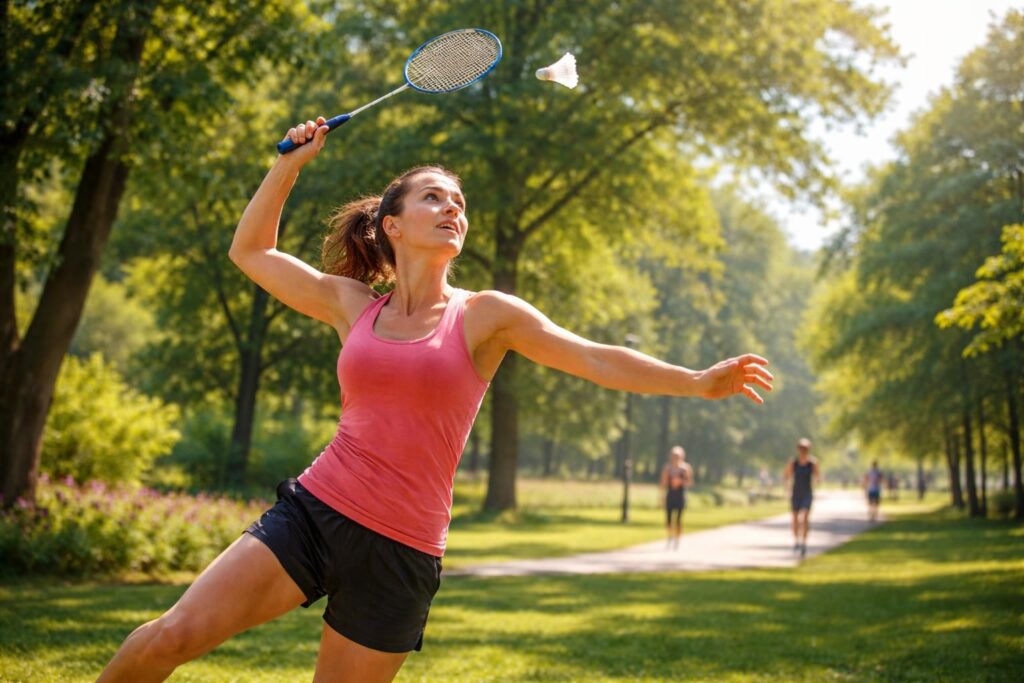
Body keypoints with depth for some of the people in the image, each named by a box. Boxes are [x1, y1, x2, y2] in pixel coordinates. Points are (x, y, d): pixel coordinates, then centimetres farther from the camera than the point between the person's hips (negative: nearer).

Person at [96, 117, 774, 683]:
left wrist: (699, 381, -8)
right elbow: (251, 252, 20)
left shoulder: (487, 316, 3)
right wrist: (291, 162, 14)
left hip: (401, 550, -1)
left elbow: (598, 359, -1)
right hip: (315, 509, 1)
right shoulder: (352, 307, 10)